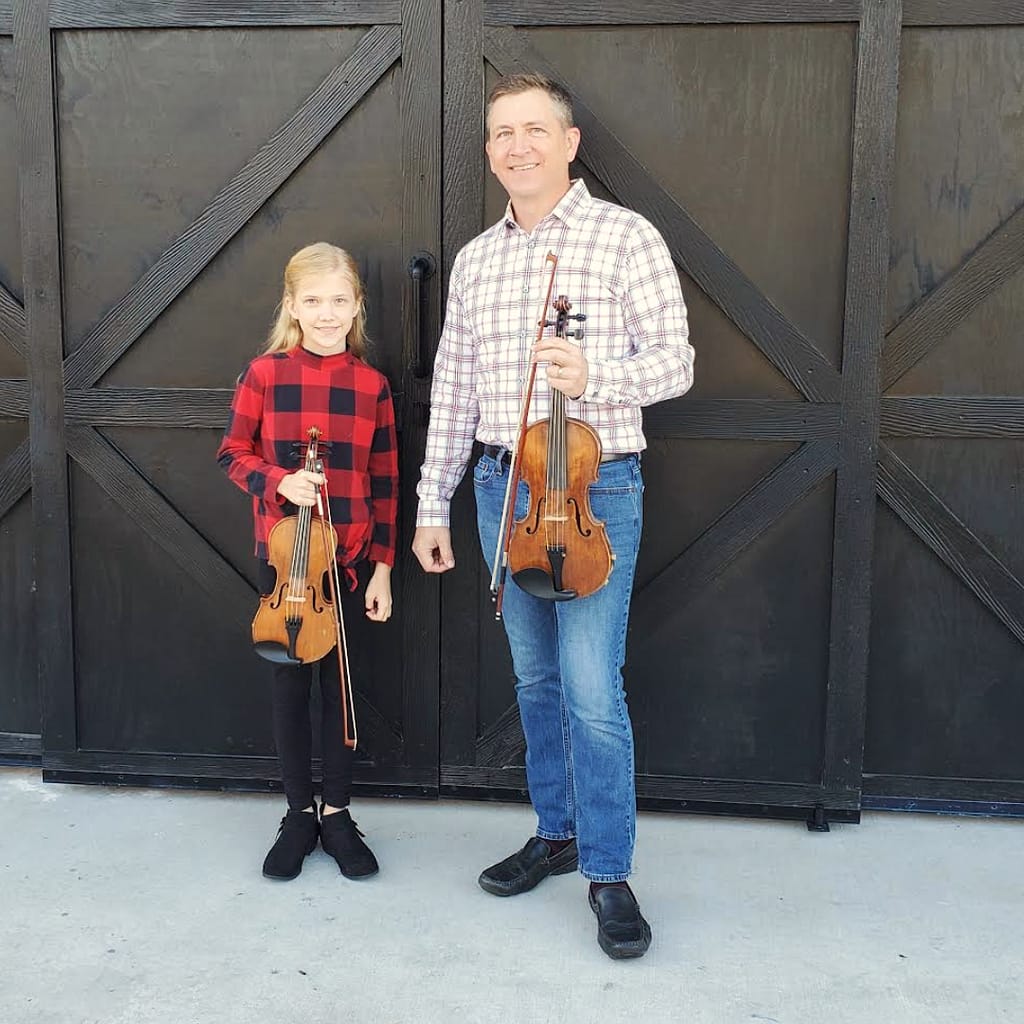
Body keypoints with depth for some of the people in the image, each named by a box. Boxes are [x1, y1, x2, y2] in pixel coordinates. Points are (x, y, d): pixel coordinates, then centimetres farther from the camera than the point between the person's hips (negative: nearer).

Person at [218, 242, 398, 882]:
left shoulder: (372, 384, -2)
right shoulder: (264, 374, -4)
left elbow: (385, 483, 1)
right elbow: (233, 453, 3)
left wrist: (383, 565, -1)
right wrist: (278, 481, -16)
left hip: (349, 555, 0)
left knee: (338, 679, 9)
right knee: (291, 680, 9)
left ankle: (337, 813, 24)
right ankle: (299, 812, 24)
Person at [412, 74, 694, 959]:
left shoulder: (626, 237, -4)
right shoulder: (475, 259, 11)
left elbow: (674, 361, -5)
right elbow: (454, 389, 13)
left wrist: (595, 374, -25)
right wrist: (432, 503, 11)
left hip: (595, 488, -5)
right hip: (503, 488, 5)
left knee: (592, 689, -7)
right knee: (536, 678, 14)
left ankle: (609, 873, 8)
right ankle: (557, 834, 30)